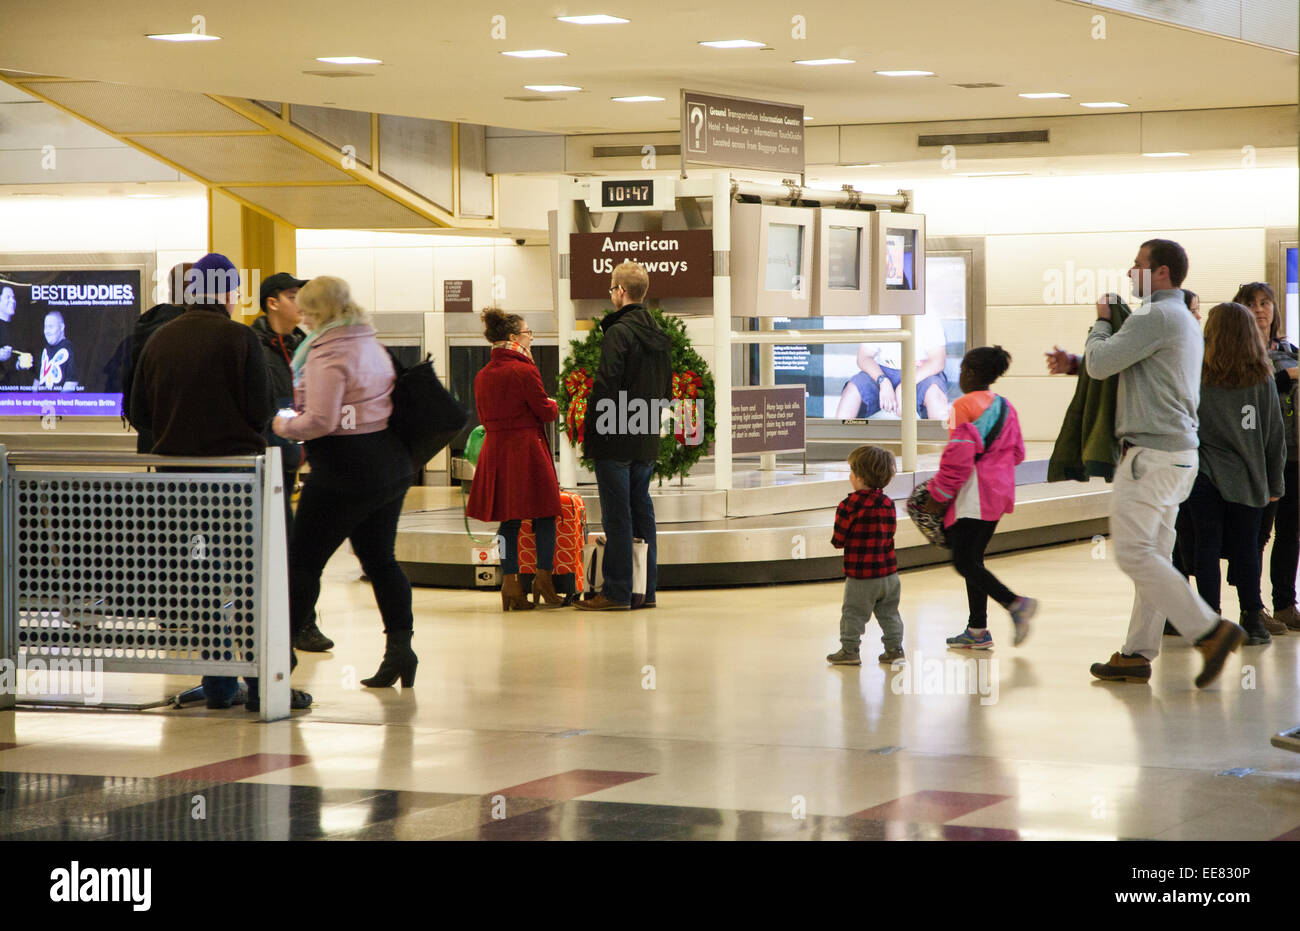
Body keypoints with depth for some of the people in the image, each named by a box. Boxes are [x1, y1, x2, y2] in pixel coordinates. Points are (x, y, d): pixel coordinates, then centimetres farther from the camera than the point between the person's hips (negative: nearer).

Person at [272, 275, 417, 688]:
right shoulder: (372, 345, 12)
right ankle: (400, 646, 10)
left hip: (345, 470, -9)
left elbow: (321, 420, -23)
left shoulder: (328, 354, -15)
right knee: (380, 559, 14)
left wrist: (284, 426, -5)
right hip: (391, 464, 9)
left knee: (303, 561, 0)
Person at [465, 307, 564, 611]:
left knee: (508, 519, 9)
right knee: (543, 515, 5)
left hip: (495, 450, 6)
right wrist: (554, 406, 12)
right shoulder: (525, 372, -14)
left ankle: (510, 582, 7)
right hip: (528, 448, -6)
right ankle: (543, 578, 5)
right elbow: (545, 412, -9)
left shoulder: (482, 376, 6)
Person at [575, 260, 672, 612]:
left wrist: (592, 430, -9)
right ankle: (646, 590, 14)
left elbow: (605, 385, -18)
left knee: (617, 514, -5)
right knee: (642, 510, 12)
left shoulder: (618, 333, -14)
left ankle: (617, 592, -3)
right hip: (647, 438, 8)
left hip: (616, 438, -8)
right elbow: (666, 389, 17)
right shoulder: (661, 336, 12)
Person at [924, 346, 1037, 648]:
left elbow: (959, 456, -17)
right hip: (998, 493, 9)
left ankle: (1015, 603, -22)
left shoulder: (964, 405, -12)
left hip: (973, 495, -9)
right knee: (973, 558, 14)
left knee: (964, 562, -8)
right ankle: (977, 630, 13)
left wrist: (939, 495, -10)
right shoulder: (1006, 407, 13)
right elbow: (1017, 452, 17)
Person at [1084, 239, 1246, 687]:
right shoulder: (1187, 320, 20)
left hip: (1152, 453, -10)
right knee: (1152, 555, 10)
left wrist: (1101, 321, 4)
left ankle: (1210, 630, -14)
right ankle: (1137, 654, 12)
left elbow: (1099, 363, -14)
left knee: (1134, 553, -11)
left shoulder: (1154, 317, -13)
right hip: (1179, 451, 10)